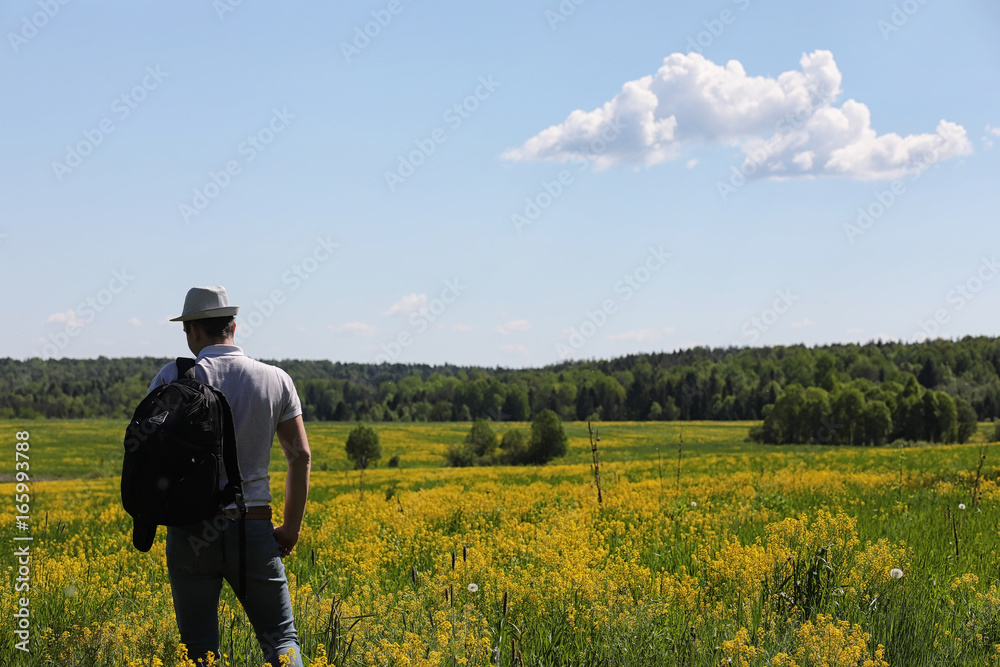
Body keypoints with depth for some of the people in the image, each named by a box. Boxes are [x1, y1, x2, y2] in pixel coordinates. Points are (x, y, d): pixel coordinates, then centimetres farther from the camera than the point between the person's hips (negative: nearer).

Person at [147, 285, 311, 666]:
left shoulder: (174, 378, -4)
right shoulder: (275, 380, 2)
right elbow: (300, 456, 2)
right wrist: (292, 528, 10)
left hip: (190, 531, -1)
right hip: (253, 531, 1)